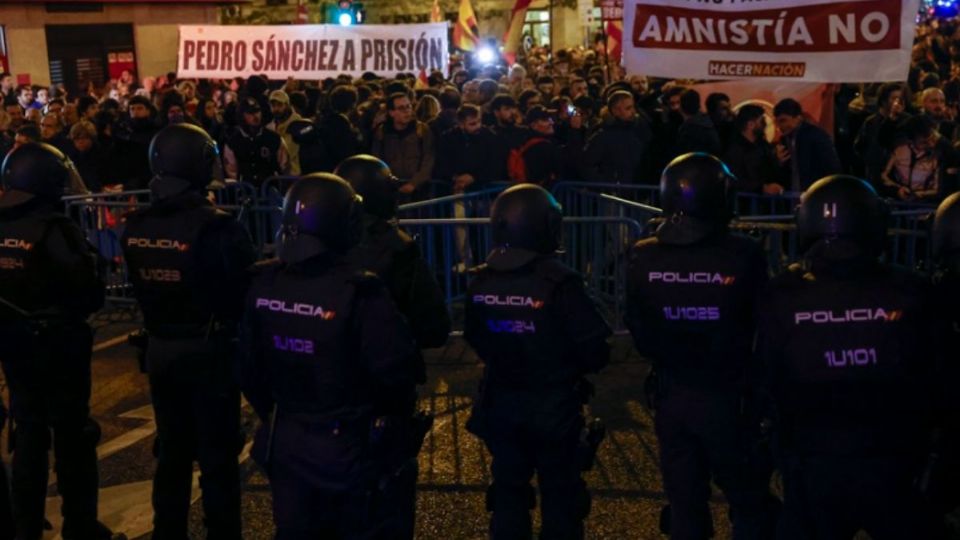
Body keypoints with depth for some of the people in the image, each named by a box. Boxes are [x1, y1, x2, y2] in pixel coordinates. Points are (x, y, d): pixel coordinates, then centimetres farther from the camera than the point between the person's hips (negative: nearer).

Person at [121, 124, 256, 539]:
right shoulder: (215, 226, -22)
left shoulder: (136, 226, -3)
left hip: (159, 349, 6)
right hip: (209, 351, -6)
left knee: (172, 452, 19)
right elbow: (246, 287, -15)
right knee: (217, 457, 7)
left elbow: (139, 287, 8)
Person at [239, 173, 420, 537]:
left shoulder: (263, 284, -6)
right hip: (348, 446, -5)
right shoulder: (359, 292, -23)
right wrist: (390, 422, 2)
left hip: (284, 442, 5)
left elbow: (248, 365, 4)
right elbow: (396, 369, -20)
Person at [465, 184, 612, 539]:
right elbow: (595, 354, -18)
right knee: (559, 496, 13)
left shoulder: (480, 283, -8)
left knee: (508, 491, 18)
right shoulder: (560, 283, -22)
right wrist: (570, 366, 4)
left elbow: (476, 341, 6)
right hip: (553, 408, -4)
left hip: (499, 406, 4)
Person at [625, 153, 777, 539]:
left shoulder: (643, 258, -11)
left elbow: (640, 336, 0)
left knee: (684, 503, 17)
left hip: (671, 396, 3)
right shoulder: (744, 256, -20)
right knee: (749, 502, 16)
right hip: (729, 397, -3)